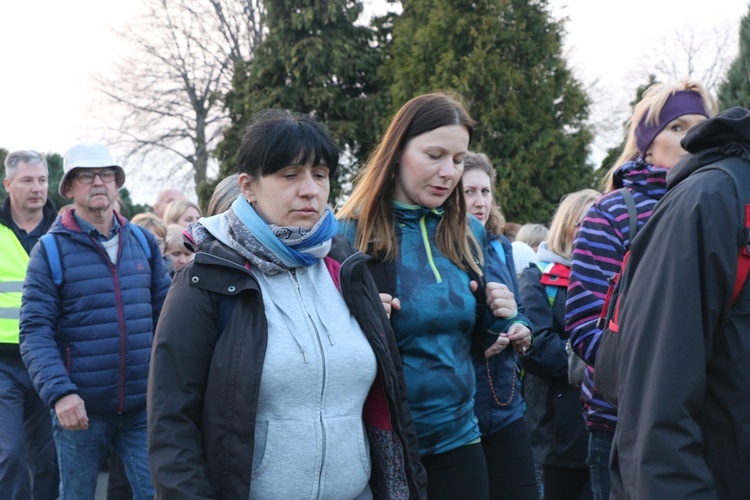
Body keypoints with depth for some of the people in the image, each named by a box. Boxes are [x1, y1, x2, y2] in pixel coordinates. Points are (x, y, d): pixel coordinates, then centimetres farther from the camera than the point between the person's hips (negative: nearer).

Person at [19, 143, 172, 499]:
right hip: (81, 410, -2)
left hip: (143, 406, 2)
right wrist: (59, 393, -21)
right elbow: (35, 331, -9)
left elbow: (165, 313, 11)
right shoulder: (51, 250, -4)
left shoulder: (143, 242, 7)